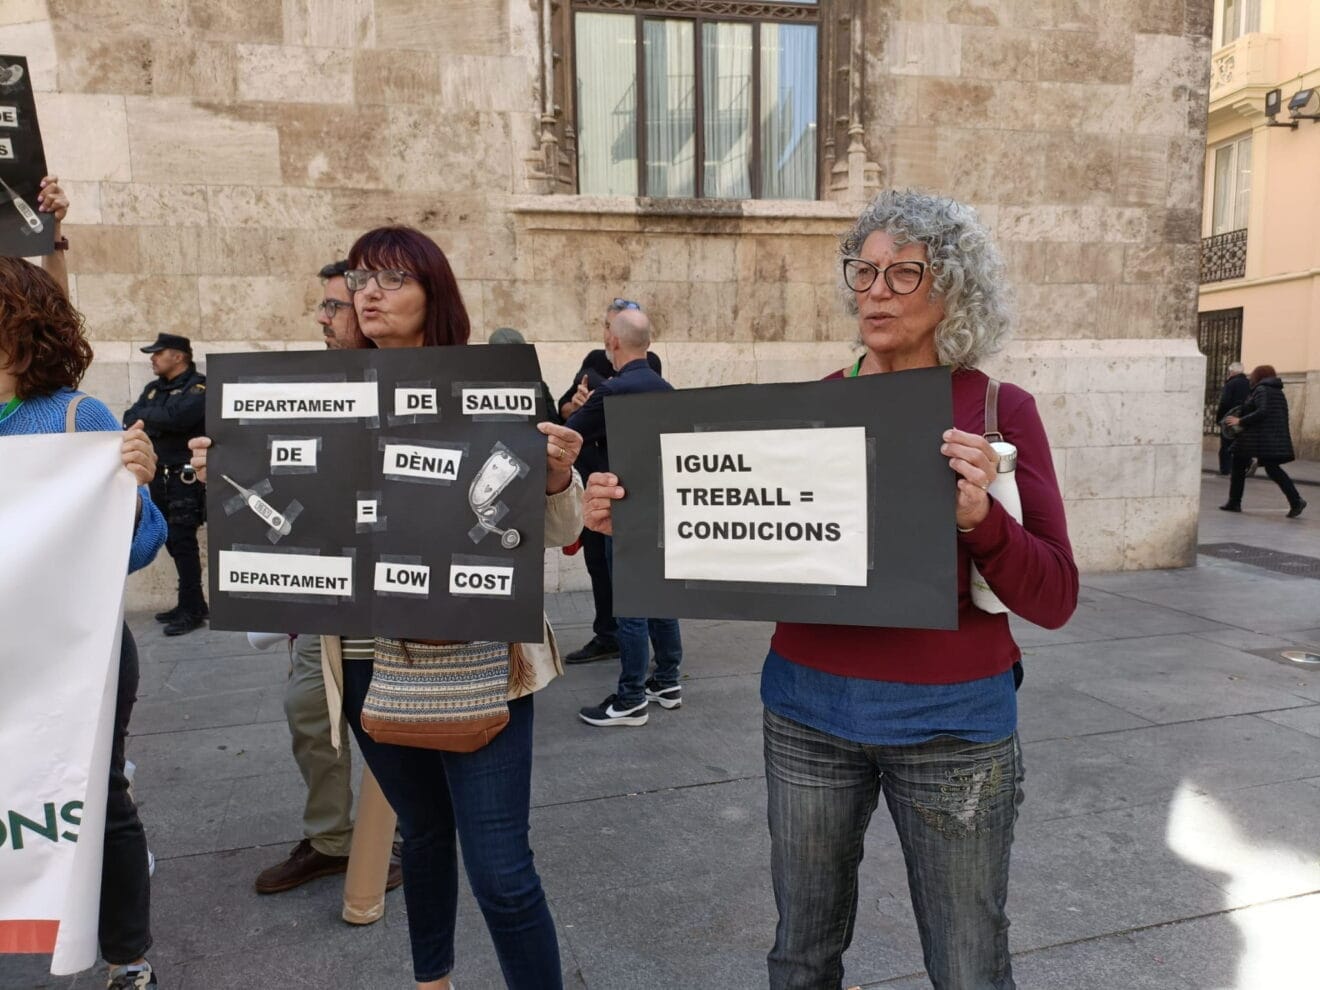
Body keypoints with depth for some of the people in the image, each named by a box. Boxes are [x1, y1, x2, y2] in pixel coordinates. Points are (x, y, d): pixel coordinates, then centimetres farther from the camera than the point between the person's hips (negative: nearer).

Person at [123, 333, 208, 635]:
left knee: (182, 542, -8)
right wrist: (155, 424, -13)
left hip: (185, 477, -8)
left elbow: (175, 415, -24)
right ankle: (191, 602, 20)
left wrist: (145, 417, -7)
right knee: (172, 541, 11)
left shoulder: (199, 386, -8)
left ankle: (192, 610, -1)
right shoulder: (153, 389, 17)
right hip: (159, 476, 8)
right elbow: (129, 419, 6)